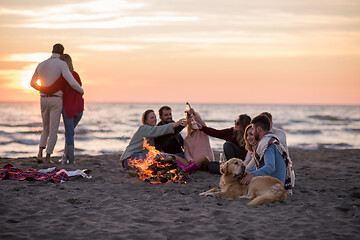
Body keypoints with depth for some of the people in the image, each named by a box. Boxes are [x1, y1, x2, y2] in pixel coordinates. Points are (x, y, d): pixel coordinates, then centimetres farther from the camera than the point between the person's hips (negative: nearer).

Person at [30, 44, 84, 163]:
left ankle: (40, 153, -1)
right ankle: (47, 158, -1)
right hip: (56, 101, -5)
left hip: (44, 100, 5)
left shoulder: (41, 65, 9)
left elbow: (33, 83, 22)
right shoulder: (62, 64, -9)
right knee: (53, 130, 2)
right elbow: (72, 83, -19)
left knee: (46, 128, 17)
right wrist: (81, 90, 3)